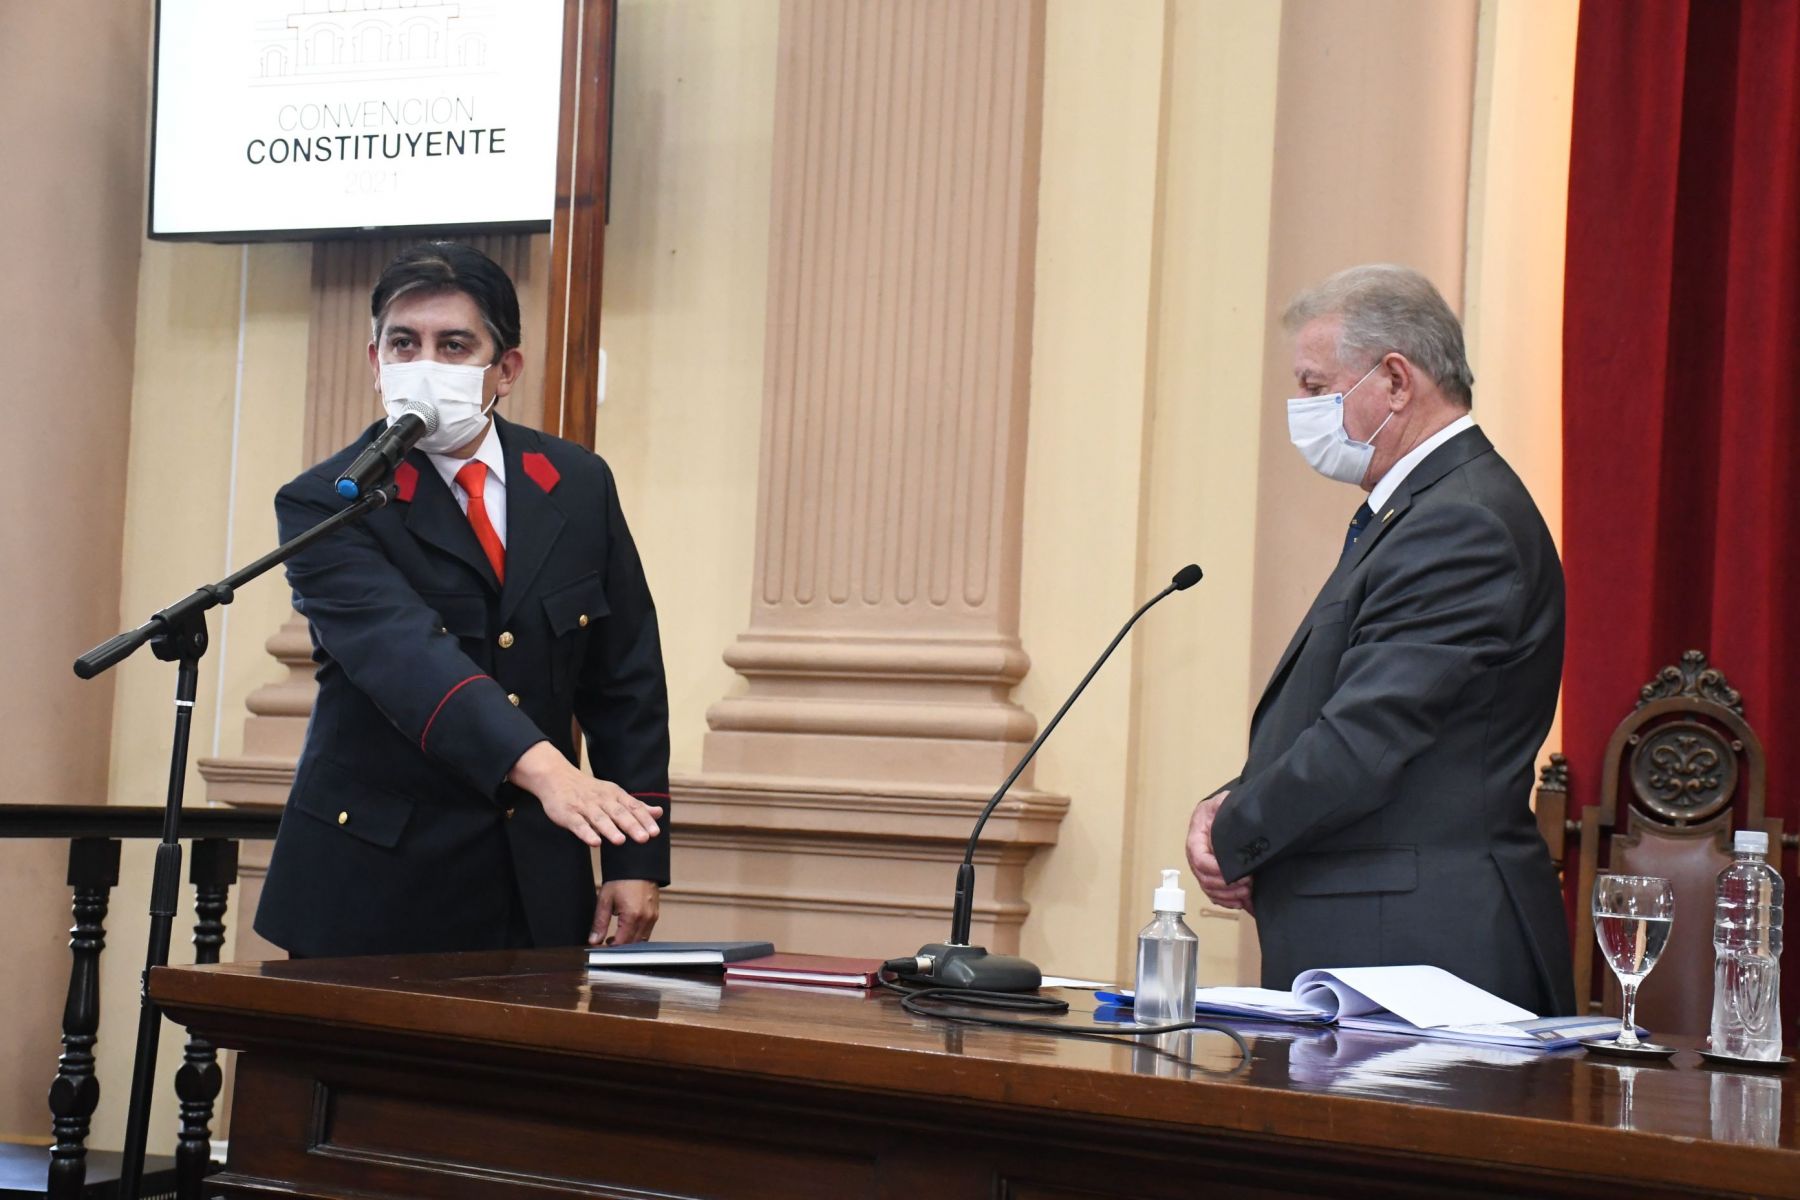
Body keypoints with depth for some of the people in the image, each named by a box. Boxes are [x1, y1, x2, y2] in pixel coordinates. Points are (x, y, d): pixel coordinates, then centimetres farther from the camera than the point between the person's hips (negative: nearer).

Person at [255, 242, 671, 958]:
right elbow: (406, 654, -27)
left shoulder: (578, 485, 4)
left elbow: (626, 682, 8)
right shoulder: (325, 504, -10)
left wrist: (637, 860, 1)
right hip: (377, 890, -3)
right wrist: (542, 768, -42)